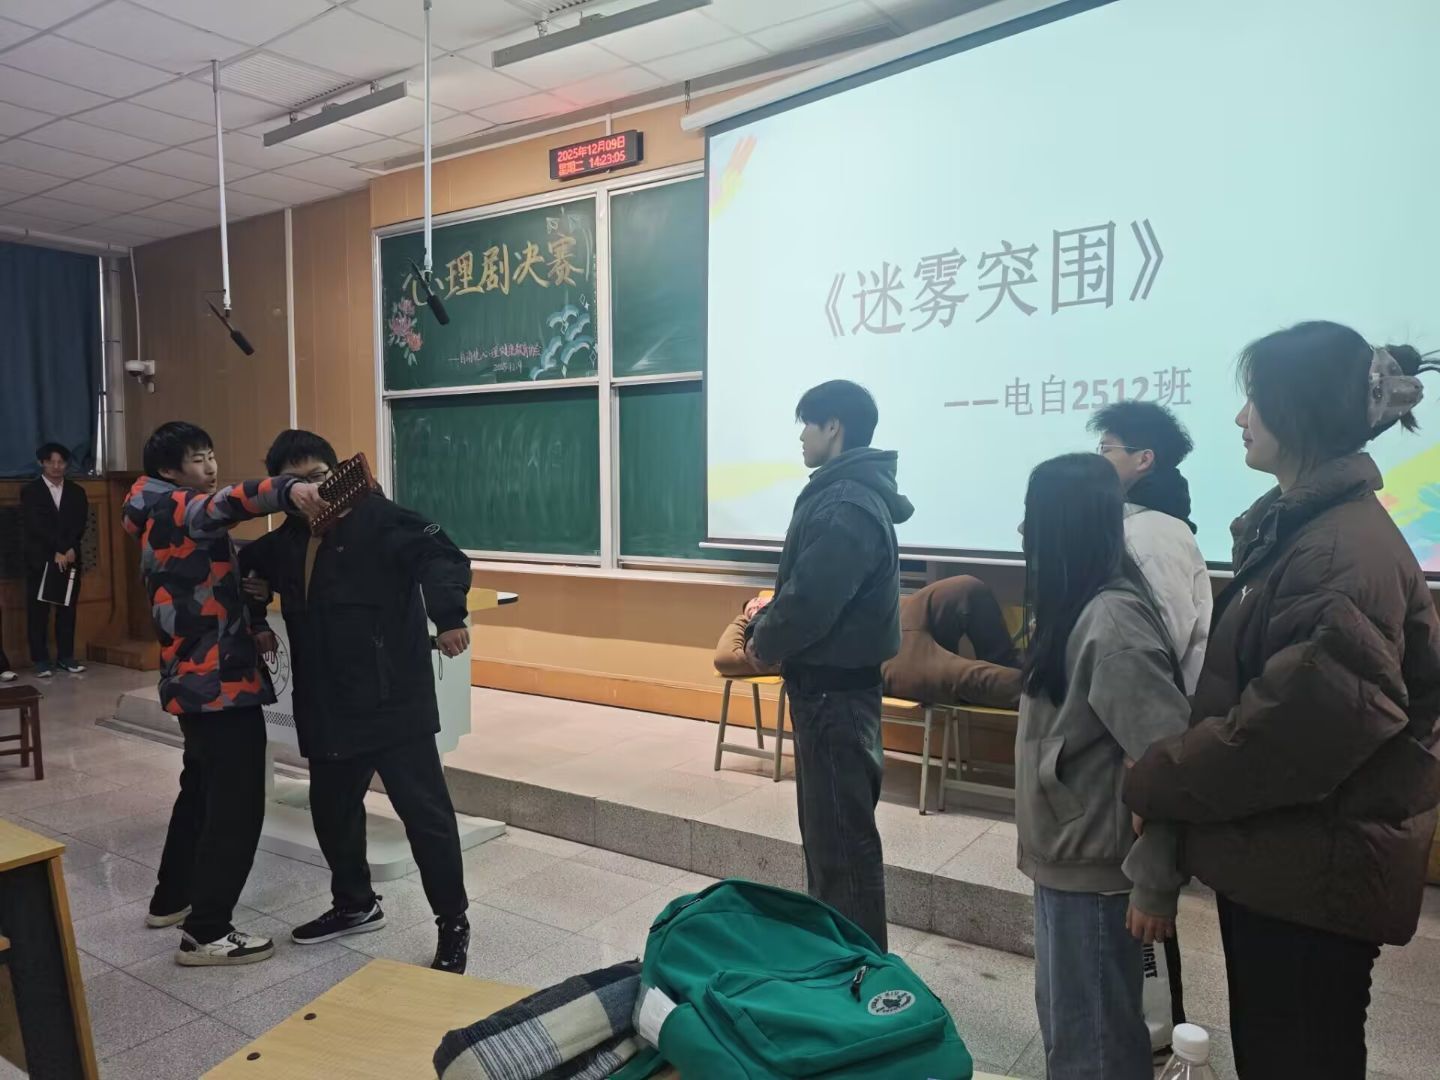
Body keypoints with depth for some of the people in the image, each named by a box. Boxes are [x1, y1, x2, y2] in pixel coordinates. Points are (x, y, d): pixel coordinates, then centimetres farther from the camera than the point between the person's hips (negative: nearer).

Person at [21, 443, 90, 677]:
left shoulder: (76, 492, 11)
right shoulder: (30, 491, 2)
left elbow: (80, 524, 2)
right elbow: (35, 527, -8)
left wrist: (69, 550, -12)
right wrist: (57, 551, -14)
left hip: (70, 558, 3)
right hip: (40, 560, -3)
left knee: (67, 609, 5)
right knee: (38, 612, 0)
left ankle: (66, 656, 13)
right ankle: (40, 660, 5)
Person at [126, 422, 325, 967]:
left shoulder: (170, 522, 17)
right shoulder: (172, 510, -14)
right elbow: (223, 504, -38)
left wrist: (251, 619, 4)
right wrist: (287, 490, -56)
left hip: (196, 678, 11)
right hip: (222, 680, -11)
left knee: (203, 790, 23)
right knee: (238, 806, -5)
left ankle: (172, 898, 37)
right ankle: (206, 933, 2)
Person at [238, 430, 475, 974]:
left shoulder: (379, 519, -11)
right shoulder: (285, 540, 11)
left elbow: (442, 555, -23)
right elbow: (249, 567, 30)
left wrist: (448, 613, -40)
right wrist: (255, 602, 7)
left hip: (393, 700, -7)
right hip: (326, 707, 8)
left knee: (424, 810, -2)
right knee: (331, 806, 21)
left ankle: (453, 926, 14)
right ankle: (355, 904, 43)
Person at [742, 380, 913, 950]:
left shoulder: (846, 507, -22)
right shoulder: (852, 493, 12)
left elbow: (811, 600, -26)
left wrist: (765, 642, -8)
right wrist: (774, 611, 4)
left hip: (832, 688, -11)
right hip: (833, 681, 11)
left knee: (841, 833, 1)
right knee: (828, 823, 21)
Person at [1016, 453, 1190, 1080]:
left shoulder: (1111, 620, -23)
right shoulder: (1078, 609, 6)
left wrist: (1155, 884, -20)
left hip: (1093, 870, -9)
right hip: (1064, 861, 9)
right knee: (1062, 1025, 23)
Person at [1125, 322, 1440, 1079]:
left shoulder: (1347, 552, -23)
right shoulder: (1295, 525, 9)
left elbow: (1297, 721, -27)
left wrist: (1156, 784, -15)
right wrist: (1174, 778, 9)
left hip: (1315, 867, -9)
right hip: (1277, 853, 9)